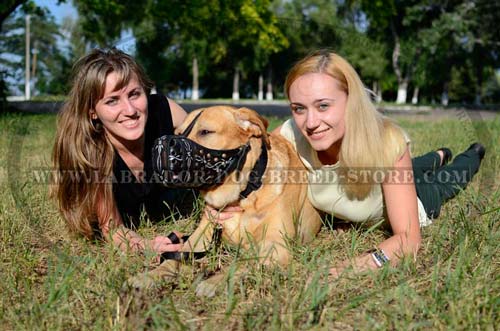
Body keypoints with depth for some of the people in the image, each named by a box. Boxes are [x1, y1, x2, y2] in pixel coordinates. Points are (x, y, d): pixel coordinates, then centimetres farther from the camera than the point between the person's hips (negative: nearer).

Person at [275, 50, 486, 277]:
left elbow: (409, 237, -44)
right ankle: (439, 157, 66)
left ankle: (473, 155, 61)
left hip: (415, 205, -3)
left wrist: (365, 263, -63)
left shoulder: (387, 141, -45)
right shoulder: (290, 136, -39)